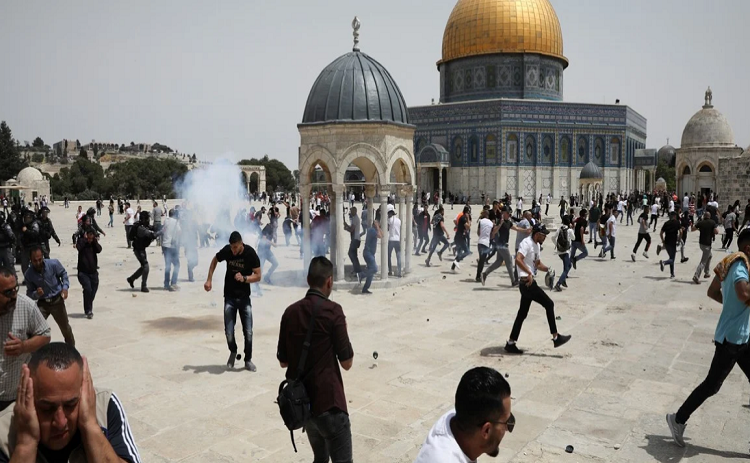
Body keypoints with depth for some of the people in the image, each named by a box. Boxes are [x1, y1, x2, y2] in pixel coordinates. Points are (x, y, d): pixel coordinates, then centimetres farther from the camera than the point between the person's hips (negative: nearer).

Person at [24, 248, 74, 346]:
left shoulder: (54, 264, -19)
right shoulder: (28, 274, -15)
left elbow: (63, 274, 0)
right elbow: (29, 294, -6)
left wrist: (65, 287, -16)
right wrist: (36, 294, -29)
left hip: (57, 301, -1)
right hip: (42, 303, 1)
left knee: (65, 327, 14)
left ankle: (71, 348, 39)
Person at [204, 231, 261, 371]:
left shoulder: (251, 253, -16)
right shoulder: (227, 250, -11)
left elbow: (258, 276, -11)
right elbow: (215, 260, 10)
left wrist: (244, 278, -29)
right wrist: (209, 279, 3)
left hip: (244, 297, -1)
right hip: (229, 297, 1)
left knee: (248, 332, 0)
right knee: (229, 332, -2)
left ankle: (248, 360, 21)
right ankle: (233, 352, 29)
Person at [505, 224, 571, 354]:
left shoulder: (537, 245, 17)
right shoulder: (527, 243, -13)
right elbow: (518, 259, -29)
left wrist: (548, 269, 12)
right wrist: (529, 273, -33)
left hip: (529, 283, 10)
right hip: (527, 282, -10)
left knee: (522, 313, 11)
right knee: (549, 304, -3)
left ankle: (511, 343, 16)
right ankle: (556, 337, 5)